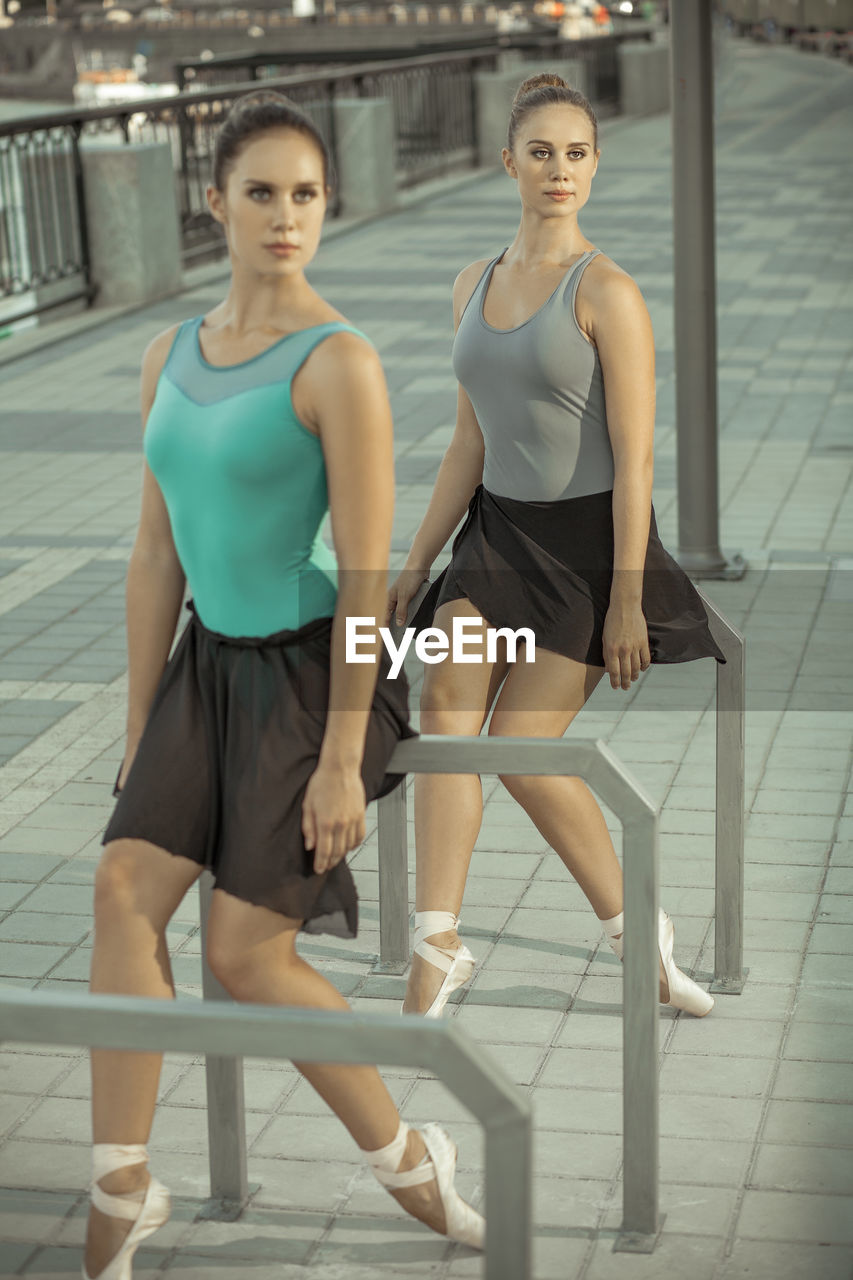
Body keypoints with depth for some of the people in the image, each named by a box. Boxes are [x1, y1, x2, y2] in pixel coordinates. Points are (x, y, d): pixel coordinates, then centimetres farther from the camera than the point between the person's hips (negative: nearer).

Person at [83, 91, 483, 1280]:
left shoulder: (340, 361, -17)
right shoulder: (171, 356, 4)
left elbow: (368, 572, -18)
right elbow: (157, 556, 8)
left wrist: (342, 762, -19)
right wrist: (139, 732, 9)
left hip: (316, 673, -6)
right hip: (214, 662, 6)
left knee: (245, 949, -5)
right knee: (125, 888, -12)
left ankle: (405, 1156, 17)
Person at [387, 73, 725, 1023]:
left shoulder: (606, 292, -12)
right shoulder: (474, 286, 8)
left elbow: (634, 459, -14)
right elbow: (470, 443, 13)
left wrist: (626, 603, -17)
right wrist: (416, 565, 10)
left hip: (587, 542, -5)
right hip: (498, 530, 6)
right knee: (444, 705, -17)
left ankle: (635, 927, 14)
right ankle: (436, 945, -15)